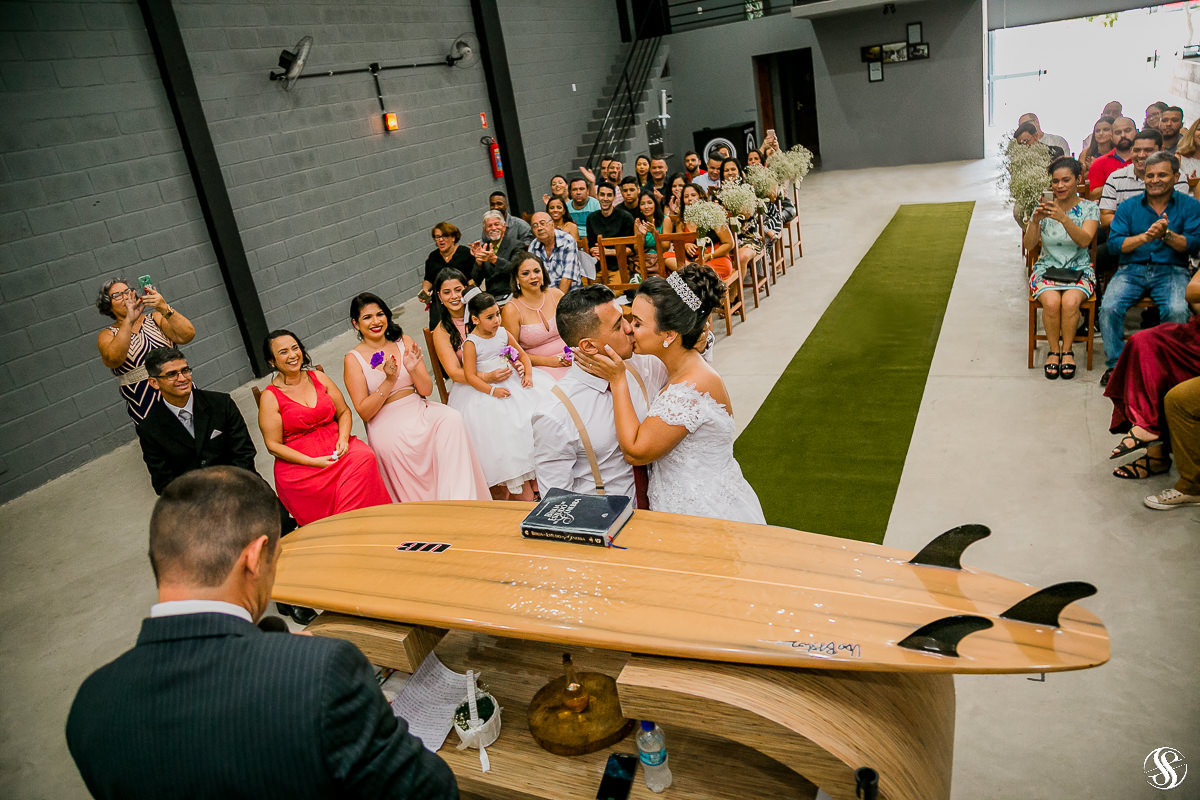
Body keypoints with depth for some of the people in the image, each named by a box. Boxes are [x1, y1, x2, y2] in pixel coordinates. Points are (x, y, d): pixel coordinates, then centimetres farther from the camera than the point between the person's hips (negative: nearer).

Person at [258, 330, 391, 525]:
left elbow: (343, 411, 16)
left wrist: (343, 438, -5)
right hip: (298, 463, -4)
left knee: (364, 457, -28)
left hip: (335, 448, 4)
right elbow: (273, 446, -4)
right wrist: (313, 462, -14)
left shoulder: (318, 377, 12)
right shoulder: (270, 397, -1)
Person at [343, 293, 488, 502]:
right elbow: (364, 412, -6)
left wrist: (413, 369, -13)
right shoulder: (354, 359, 1)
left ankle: (459, 502, -28)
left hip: (419, 410, 3)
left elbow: (426, 390, 7)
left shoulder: (404, 341, 10)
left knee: (452, 419, -26)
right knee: (392, 445, -35)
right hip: (386, 423, -3)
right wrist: (389, 381, -18)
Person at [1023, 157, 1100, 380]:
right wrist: (1035, 221, -24)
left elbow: (1085, 241, -18)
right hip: (1047, 269, 1)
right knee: (1051, 301, -31)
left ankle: (1067, 350, -11)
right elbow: (1029, 245, -5)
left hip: (1079, 271, -1)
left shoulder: (1089, 208, 0)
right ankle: (1053, 351, -10)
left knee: (1070, 301, -32)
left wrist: (1063, 219, -33)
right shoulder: (1043, 208, 5)